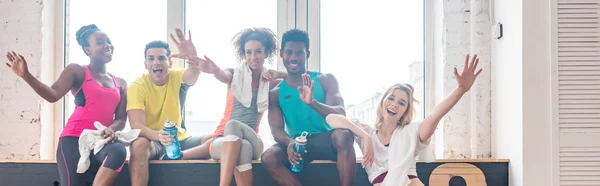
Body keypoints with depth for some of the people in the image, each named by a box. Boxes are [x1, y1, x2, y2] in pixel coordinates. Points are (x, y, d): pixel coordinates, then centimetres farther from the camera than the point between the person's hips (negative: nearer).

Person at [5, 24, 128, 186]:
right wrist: (26, 75, -28)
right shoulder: (77, 71, 6)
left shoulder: (120, 83, 19)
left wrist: (111, 129, -14)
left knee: (118, 151, -33)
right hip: (74, 139, -3)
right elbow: (53, 95, -11)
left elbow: (121, 119, 11)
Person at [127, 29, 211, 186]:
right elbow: (136, 126, -22)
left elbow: (192, 76, -28)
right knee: (139, 144, -38)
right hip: (152, 141, -3)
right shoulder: (136, 87, -10)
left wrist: (193, 58, -53)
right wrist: (158, 135, -45)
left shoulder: (176, 78, -3)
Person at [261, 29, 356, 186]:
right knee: (269, 158, -30)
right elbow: (276, 130, -3)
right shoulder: (275, 93, 7)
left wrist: (312, 102, -33)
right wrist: (290, 142, -29)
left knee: (343, 135, -36)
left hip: (326, 141, -1)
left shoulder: (325, 80, 3)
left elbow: (341, 115, -12)